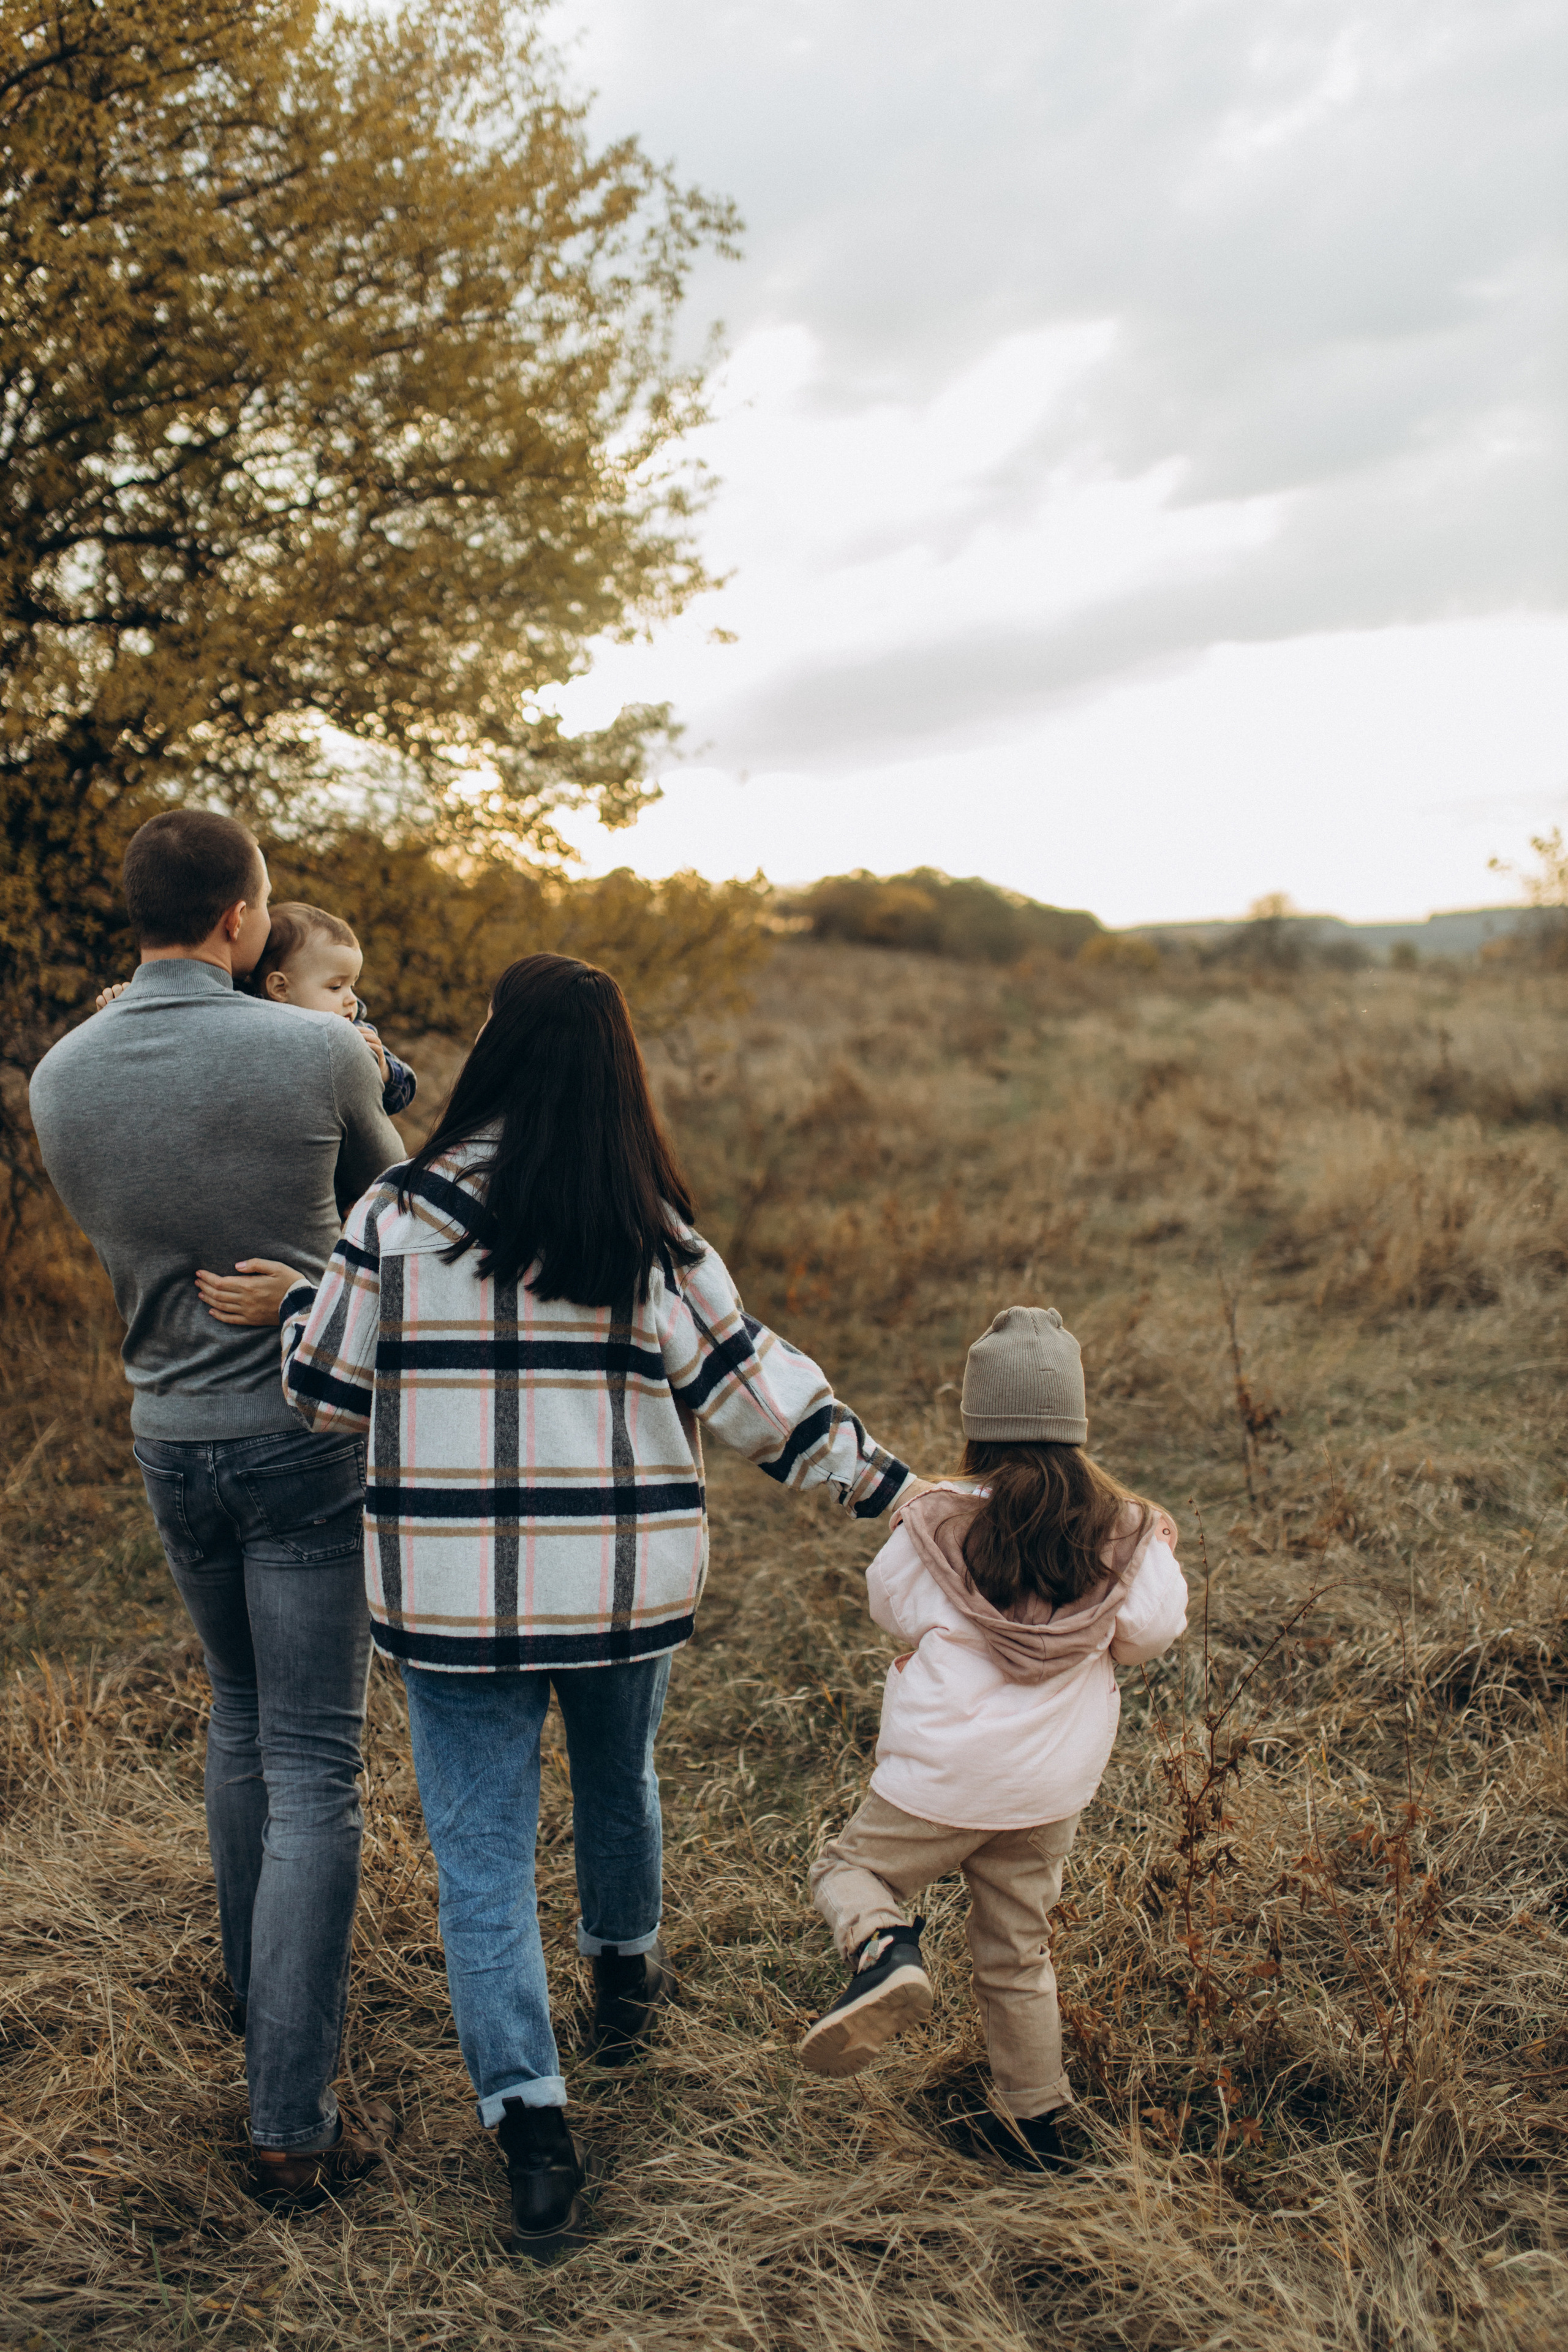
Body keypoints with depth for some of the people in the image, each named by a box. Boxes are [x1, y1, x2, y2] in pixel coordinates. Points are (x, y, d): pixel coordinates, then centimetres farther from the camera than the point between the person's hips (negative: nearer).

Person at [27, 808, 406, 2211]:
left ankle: (267, 2000, 40)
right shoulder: (318, 1055, -16)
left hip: (171, 1438, 5)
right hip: (312, 1436, -5)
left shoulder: (62, 1080, -3)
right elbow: (387, 1196, 4)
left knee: (244, 1713, 26)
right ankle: (293, 2119, 3)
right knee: (312, 1772, 0)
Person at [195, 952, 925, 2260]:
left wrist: (293, 1303, 17)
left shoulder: (403, 1215, -9)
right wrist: (887, 1483, 6)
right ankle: (626, 1980, 50)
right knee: (620, 1787, 27)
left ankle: (532, 2128, 3)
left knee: (483, 1856, 8)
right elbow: (753, 1389, -3)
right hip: (626, 1587, 2)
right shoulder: (651, 1232, -6)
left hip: (455, 1592, -2)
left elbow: (331, 1393, -2)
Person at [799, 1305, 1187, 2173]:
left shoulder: (937, 1521, -9)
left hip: (943, 1774, -4)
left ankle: (883, 1948, -16)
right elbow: (1149, 1630, -1)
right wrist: (1159, 1556, 15)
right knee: (1016, 1949, 19)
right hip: (1052, 1785, 4)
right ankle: (1035, 2117, 27)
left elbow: (893, 1604, 2)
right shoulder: (1121, 1529, -3)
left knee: (849, 1864, 15)